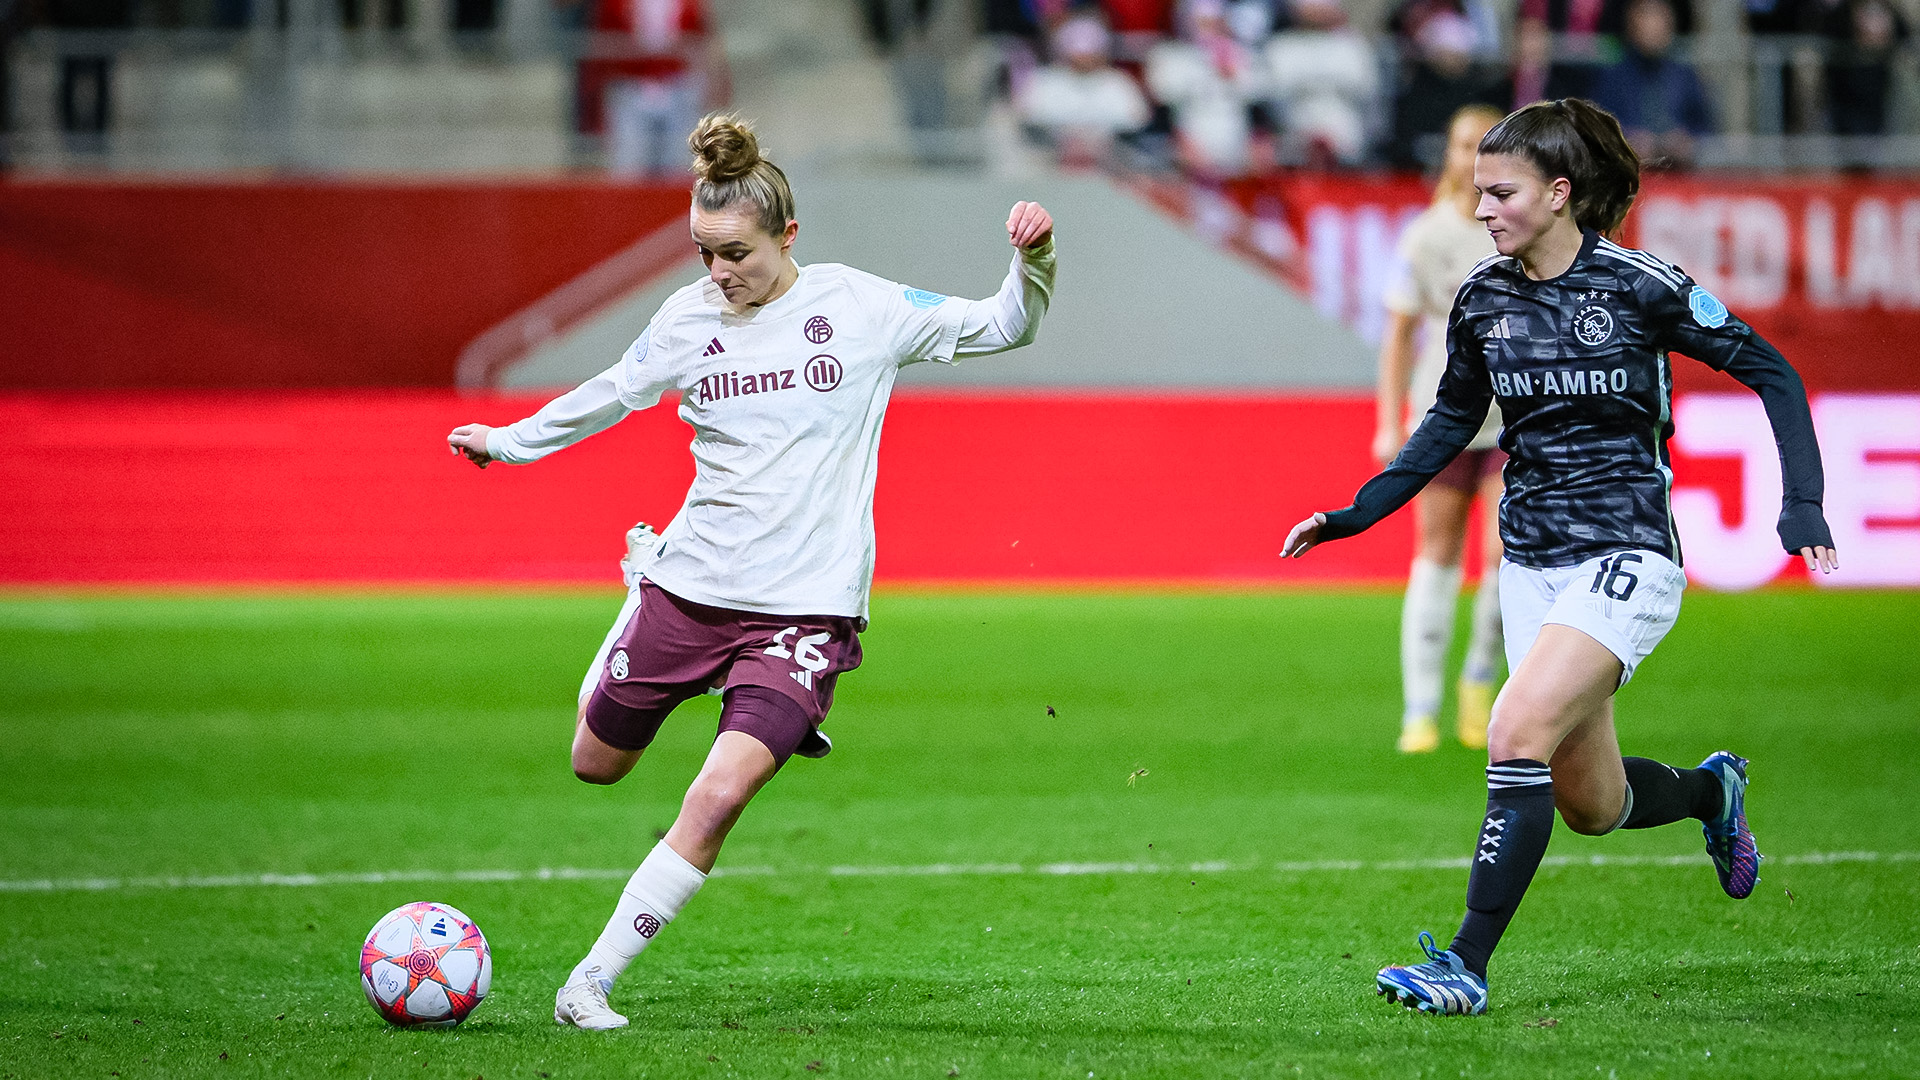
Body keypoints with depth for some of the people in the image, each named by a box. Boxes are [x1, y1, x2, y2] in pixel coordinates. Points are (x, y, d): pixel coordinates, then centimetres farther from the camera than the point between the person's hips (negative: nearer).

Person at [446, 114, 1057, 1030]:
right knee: (596, 763, 16)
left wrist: (1031, 261, -16)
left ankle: (592, 980, -9)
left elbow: (1002, 329, 3)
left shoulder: (861, 304, -4)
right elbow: (613, 393, 21)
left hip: (806, 604, -3)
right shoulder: (690, 317, 2)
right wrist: (510, 439, 28)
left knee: (718, 796, -19)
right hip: (691, 584, 3)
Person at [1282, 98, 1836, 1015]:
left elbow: (1769, 373, -3)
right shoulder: (1484, 296, 3)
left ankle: (1467, 966, -21)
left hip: (1625, 556, -6)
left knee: (1518, 734, -24)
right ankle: (1712, 790, 43)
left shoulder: (1640, 286, -12)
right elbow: (1453, 419, 19)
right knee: (1591, 807, 9)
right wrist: (1353, 514, 11)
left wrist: (1802, 507, -12)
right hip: (1531, 559, 6)